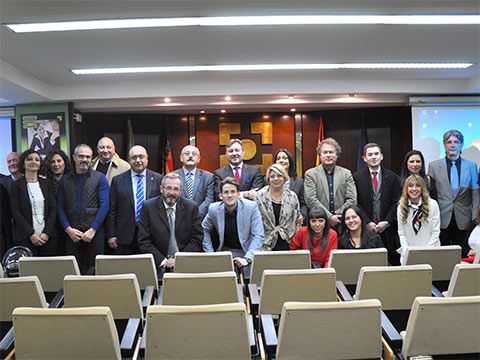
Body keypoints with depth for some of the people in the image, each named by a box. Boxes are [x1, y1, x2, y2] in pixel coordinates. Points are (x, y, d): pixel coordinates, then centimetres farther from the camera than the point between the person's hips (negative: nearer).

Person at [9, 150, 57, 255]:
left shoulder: (46, 184, 10)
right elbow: (15, 212, -3)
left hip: (48, 237, 2)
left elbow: (53, 209, 5)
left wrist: (47, 233, -7)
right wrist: (31, 234, -10)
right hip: (25, 238, -2)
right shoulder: (16, 185, 3)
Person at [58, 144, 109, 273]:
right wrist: (68, 229, -5)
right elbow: (60, 207, 7)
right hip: (72, 234, 2)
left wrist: (93, 230, -11)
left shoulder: (100, 178, 2)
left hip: (95, 233, -2)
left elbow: (104, 206, -5)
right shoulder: (65, 180, 10)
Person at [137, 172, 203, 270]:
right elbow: (143, 241, -2)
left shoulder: (191, 207, 1)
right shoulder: (148, 207, 0)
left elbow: (197, 240, 2)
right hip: (158, 264, 0)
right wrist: (163, 261, -11)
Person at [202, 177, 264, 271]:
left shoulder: (251, 207, -13)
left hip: (246, 251, -1)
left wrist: (247, 258, -26)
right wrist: (210, 254, 1)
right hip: (225, 251, 1)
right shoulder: (214, 209, -6)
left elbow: (259, 236, -15)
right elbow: (205, 230, 11)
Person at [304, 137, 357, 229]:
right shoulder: (310, 174, 2)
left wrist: (337, 216, -8)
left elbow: (352, 200, 2)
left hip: (342, 224, 2)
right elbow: (310, 199, -8)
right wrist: (329, 217, -13)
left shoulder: (346, 173, 8)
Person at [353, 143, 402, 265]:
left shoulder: (392, 177, 8)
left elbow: (396, 202, 4)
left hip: (388, 229, 2)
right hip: (366, 229, -1)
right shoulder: (357, 177, 3)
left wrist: (387, 222, -6)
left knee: (393, 261, 2)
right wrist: (367, 222, -9)